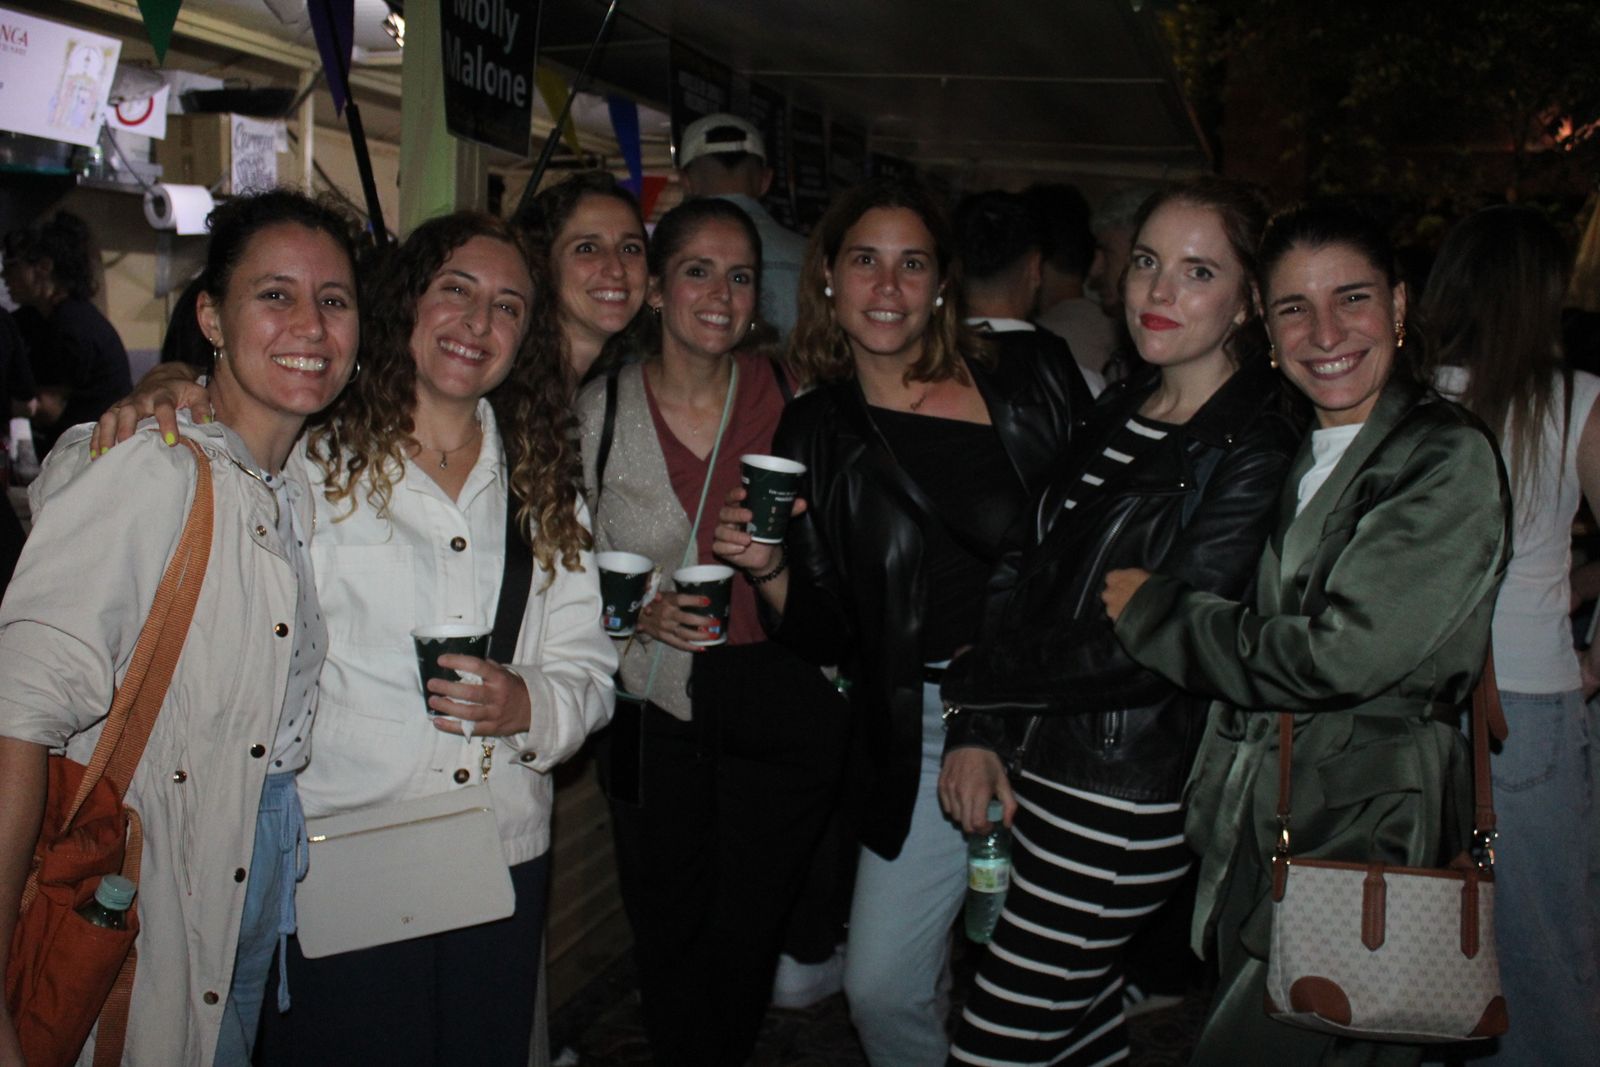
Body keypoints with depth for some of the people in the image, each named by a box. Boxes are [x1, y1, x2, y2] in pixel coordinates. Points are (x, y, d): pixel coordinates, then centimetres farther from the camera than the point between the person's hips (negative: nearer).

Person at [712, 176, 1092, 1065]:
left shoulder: (1030, 386, 0)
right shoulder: (815, 434, 3)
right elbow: (824, 634, 4)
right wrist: (766, 568, -15)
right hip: (922, 731, 1)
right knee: (883, 989, 1)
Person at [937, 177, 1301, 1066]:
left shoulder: (1257, 452, -14)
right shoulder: (1117, 412, 9)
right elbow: (1023, 568, 6)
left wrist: (975, 680, -11)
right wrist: (976, 730, -4)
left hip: (1123, 800, -7)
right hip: (1032, 767, 7)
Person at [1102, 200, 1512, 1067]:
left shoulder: (1447, 458, -13)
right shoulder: (1285, 452, 9)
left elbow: (1340, 656, -21)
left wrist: (1151, 608, -12)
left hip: (1362, 842, -7)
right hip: (1246, 832, 7)